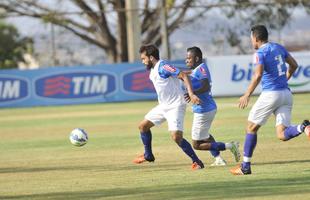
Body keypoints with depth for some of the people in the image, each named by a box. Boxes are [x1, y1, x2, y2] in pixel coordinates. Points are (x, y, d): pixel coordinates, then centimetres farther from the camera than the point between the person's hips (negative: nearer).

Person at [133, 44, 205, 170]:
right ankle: (148, 156, 29)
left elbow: (183, 76, -24)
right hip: (163, 106, 10)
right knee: (143, 126, 13)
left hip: (175, 106, -10)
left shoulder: (162, 67, -18)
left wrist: (191, 94, -34)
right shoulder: (152, 71, 11)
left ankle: (196, 161, -11)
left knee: (176, 137, -22)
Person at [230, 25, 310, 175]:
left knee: (251, 128, 10)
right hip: (286, 94, 6)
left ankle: (245, 167, 12)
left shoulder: (260, 53, -8)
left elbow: (258, 75, -21)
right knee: (282, 134, 1)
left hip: (270, 94, -6)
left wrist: (247, 95, -19)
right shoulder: (279, 48, 14)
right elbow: (294, 65, 21)